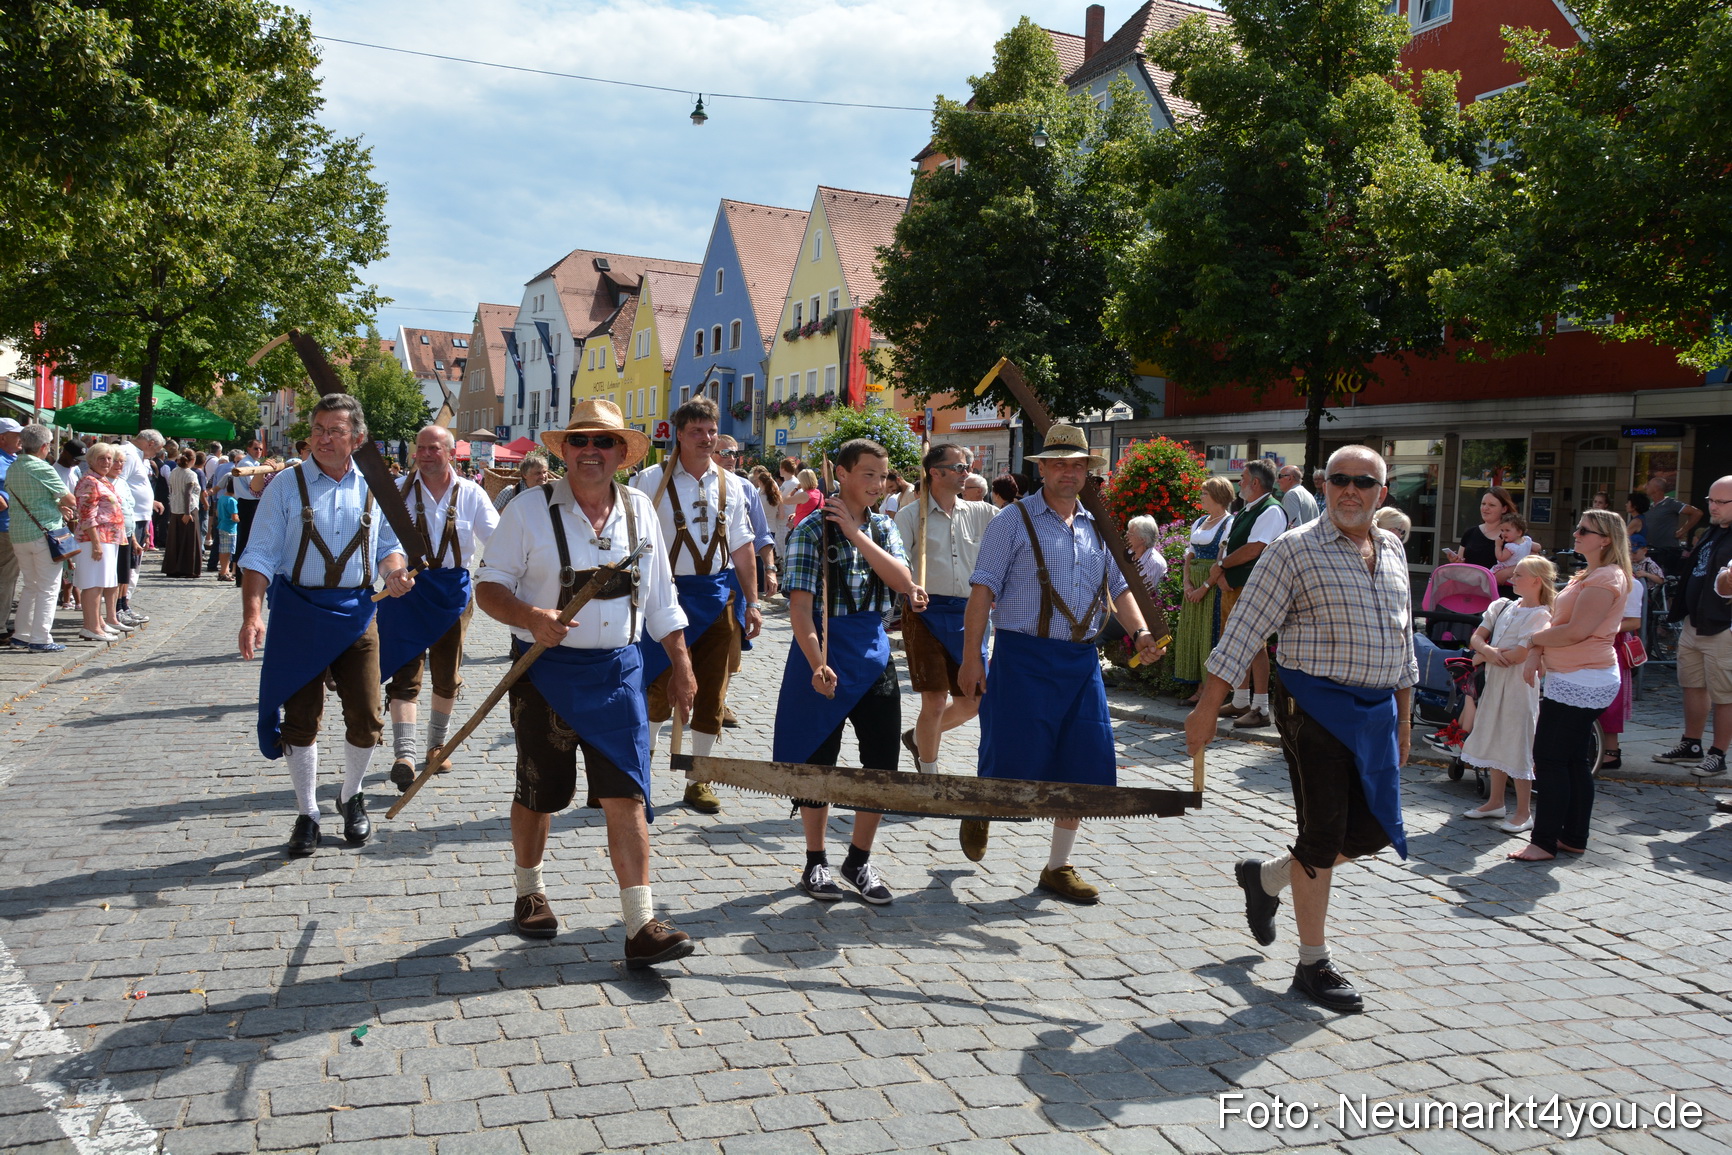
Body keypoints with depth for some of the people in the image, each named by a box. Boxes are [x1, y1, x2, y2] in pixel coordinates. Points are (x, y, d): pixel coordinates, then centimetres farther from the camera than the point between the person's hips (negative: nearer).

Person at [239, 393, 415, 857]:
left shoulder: (373, 488, 5)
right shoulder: (287, 485, -3)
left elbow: (388, 545, 15)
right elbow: (260, 556, -5)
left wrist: (395, 571, -9)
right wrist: (252, 615, -17)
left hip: (356, 613, 2)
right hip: (298, 613, -2)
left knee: (366, 718, 4)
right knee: (300, 719, 6)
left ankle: (352, 798, 31)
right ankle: (306, 815, 22)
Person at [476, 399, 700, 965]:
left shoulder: (639, 509, 6)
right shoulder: (529, 510, -6)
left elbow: (661, 598, 13)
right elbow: (488, 587, -5)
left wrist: (681, 663, 11)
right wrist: (531, 616, -24)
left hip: (617, 669, 2)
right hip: (546, 669, -2)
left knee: (627, 796, -5)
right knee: (538, 792, 12)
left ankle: (641, 926, -2)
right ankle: (529, 893, 36)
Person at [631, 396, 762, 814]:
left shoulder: (731, 485, 8)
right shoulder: (652, 480, -5)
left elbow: (743, 546, 11)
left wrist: (752, 602, 7)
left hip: (720, 595, 4)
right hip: (670, 592, -4)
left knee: (711, 690, 8)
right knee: (662, 686, 3)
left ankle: (698, 779, 19)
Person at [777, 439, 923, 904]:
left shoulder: (883, 528, 9)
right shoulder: (812, 530, -7)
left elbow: (903, 581, -9)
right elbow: (800, 604, -15)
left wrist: (855, 533, -15)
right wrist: (817, 664, -27)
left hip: (873, 651, 5)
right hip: (825, 650, -5)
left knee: (883, 761, 4)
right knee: (818, 760, 5)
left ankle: (859, 860, 21)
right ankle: (816, 862, 20)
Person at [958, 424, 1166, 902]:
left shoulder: (1096, 528, 14)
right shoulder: (1014, 520, -3)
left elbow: (1119, 588, 16)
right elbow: (983, 589, -8)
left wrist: (1139, 633, -4)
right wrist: (971, 658, -14)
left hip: (1081, 661, 5)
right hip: (1024, 658, -5)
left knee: (1083, 769, 6)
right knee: (1014, 764, -3)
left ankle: (1058, 867, 22)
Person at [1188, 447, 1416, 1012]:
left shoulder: (1392, 550, 12)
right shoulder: (1296, 549, -8)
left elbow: (1402, 641, 20)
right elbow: (1244, 629, -10)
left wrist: (1404, 718, 20)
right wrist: (1207, 708, -14)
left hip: (1377, 711, 7)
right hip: (1315, 706, -7)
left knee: (1374, 831, 8)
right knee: (1323, 836, -1)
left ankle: (1266, 876, 30)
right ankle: (1313, 964, 14)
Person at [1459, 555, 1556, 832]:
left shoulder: (1540, 615, -11)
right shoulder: (1502, 606, 10)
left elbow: (1519, 655, -20)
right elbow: (1476, 637, 4)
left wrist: (1481, 657, -9)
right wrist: (1487, 650, -17)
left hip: (1519, 687, -7)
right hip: (1495, 683, 7)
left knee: (1518, 749, -3)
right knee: (1496, 744, 14)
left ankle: (1524, 813, 4)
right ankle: (1495, 802, 26)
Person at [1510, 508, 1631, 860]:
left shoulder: (1606, 578, -16)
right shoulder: (1589, 575, 17)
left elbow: (1576, 631, -22)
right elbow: (1559, 623, 15)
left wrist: (1534, 638, -7)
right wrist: (1537, 653, -1)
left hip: (1581, 683, -10)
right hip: (1572, 680, 10)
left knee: (1550, 760, -7)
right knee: (1574, 762, 14)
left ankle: (1545, 842, -3)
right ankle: (1574, 837, 21)